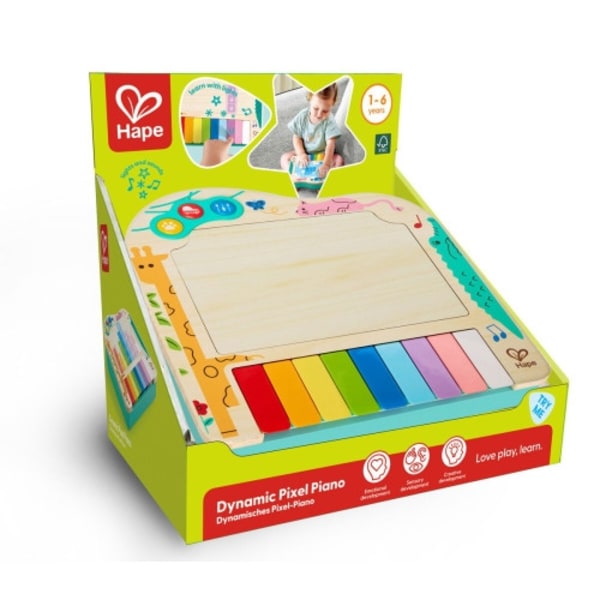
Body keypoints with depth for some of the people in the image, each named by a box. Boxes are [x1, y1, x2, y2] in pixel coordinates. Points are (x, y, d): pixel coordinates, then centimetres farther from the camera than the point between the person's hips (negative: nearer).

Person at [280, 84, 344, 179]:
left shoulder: (329, 121, -21)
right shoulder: (302, 116, -14)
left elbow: (330, 144, -28)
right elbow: (296, 137, -6)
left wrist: (326, 164, -41)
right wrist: (301, 154, -22)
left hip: (322, 154, -2)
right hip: (304, 152, 3)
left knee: (339, 160, -27)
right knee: (285, 158, -15)